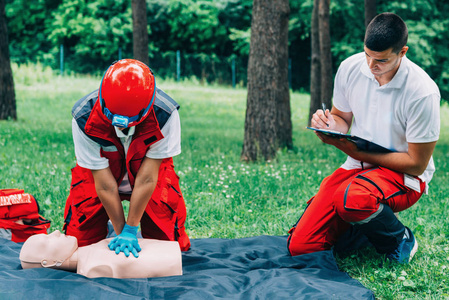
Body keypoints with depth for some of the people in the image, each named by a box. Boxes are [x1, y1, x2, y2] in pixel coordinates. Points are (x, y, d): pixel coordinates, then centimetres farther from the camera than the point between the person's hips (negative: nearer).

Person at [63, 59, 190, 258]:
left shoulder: (165, 114, -34)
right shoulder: (84, 117, -32)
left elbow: (146, 178, -29)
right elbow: (104, 184, -27)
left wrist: (130, 230, -27)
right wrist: (120, 232, -25)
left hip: (148, 169, 0)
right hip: (99, 172, 0)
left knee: (169, 241, -5)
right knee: (80, 241, -5)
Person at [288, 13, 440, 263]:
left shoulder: (423, 92, -21)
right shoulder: (350, 68, -6)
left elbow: (416, 165, -16)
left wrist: (354, 151, -23)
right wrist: (330, 125, -14)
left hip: (404, 175, -5)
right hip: (356, 167, 5)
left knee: (353, 198, -41)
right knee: (300, 246, -12)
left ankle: (401, 240, -8)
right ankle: (361, 224, 17)